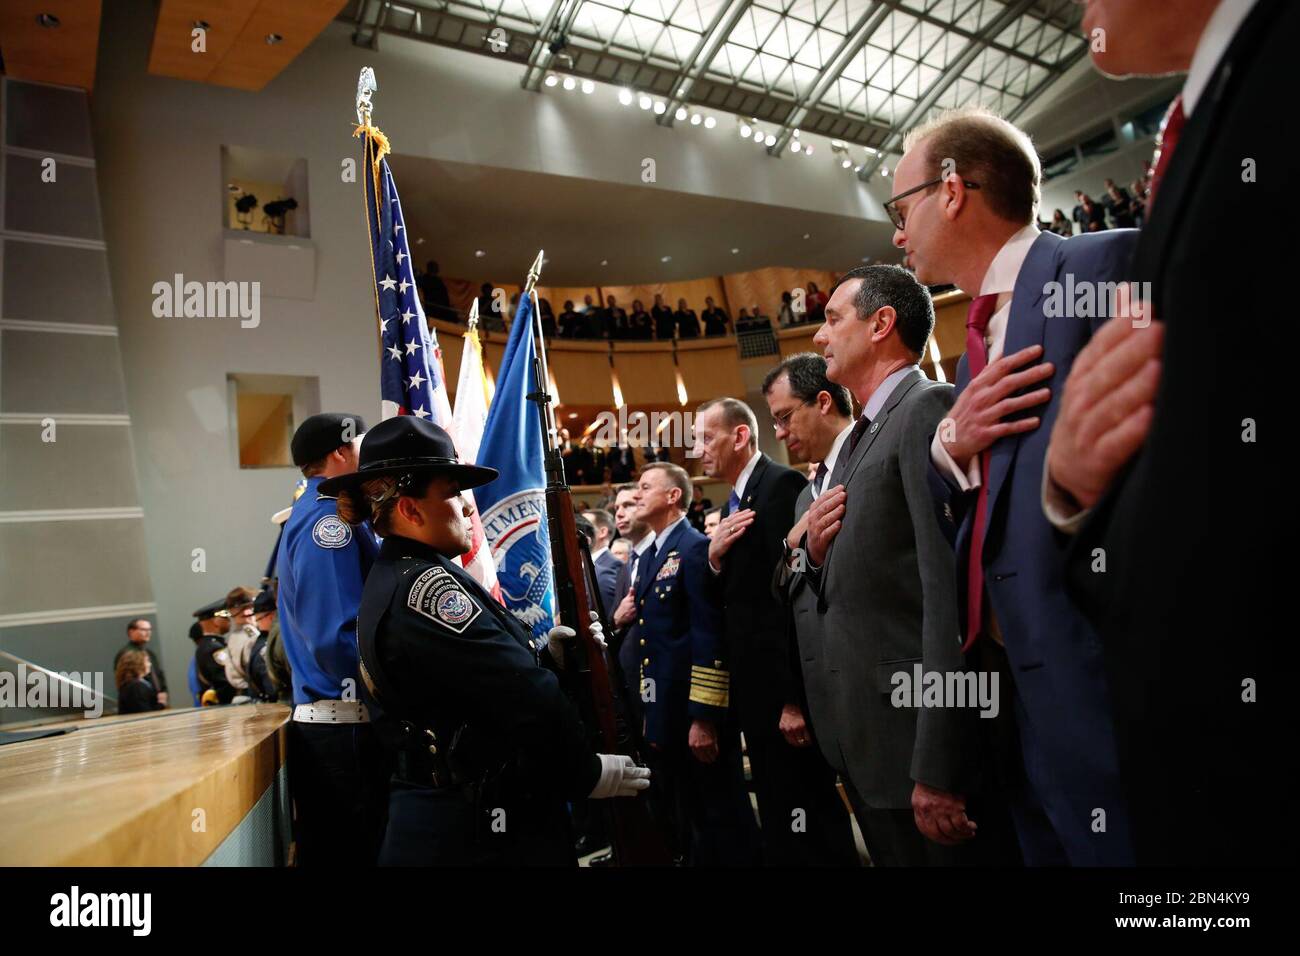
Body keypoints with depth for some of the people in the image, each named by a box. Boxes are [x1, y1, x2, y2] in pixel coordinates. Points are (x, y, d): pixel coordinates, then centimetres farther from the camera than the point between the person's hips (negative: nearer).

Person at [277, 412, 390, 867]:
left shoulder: (313, 515, 18)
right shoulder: (331, 518, -14)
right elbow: (336, 637, -23)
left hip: (325, 723, 10)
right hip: (350, 726, -10)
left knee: (331, 849, 16)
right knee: (358, 851, -2)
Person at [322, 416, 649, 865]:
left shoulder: (393, 580, 10)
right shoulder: (425, 584, -21)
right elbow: (524, 699, -24)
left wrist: (546, 655, -4)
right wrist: (587, 773, -11)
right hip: (479, 832, -10)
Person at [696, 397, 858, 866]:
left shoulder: (780, 484, -13)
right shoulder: (733, 505, 15)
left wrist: (796, 698, -23)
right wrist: (714, 558, -6)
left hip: (787, 688, -9)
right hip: (756, 688, 9)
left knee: (810, 821, 2)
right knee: (779, 819, 17)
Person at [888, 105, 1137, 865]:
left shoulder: (1107, 264, -8)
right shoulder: (980, 335, 18)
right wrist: (948, 445, -3)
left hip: (1103, 681, -8)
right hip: (1021, 691, 9)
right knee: (1049, 845, 19)